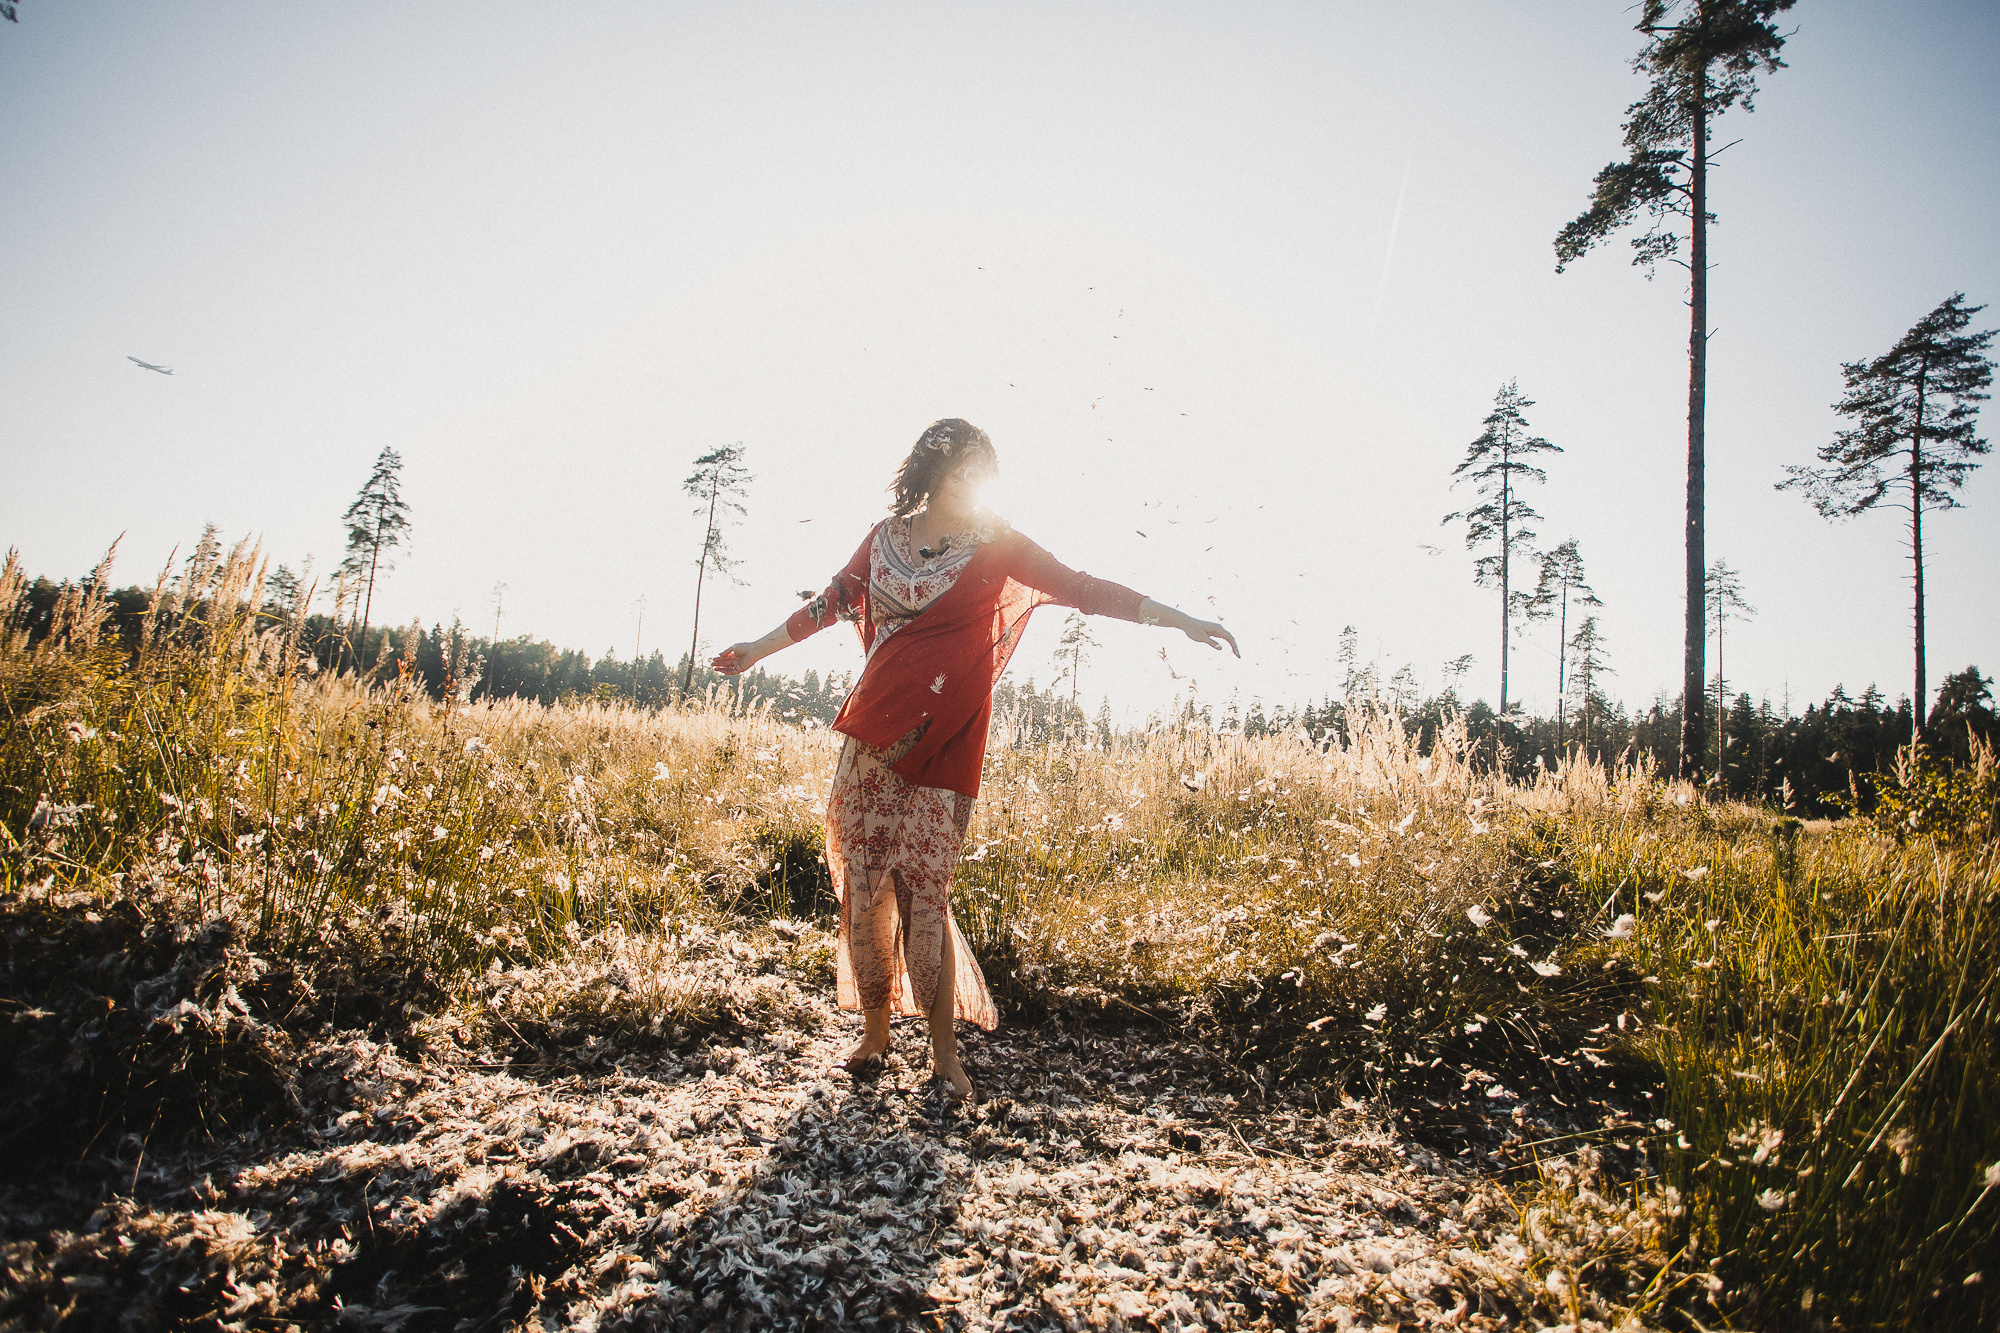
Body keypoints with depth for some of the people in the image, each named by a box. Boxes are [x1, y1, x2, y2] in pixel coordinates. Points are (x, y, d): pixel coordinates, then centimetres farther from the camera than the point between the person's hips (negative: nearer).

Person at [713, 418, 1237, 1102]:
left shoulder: (992, 541, 1)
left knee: (923, 891, -7)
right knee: (863, 886, 5)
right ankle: (874, 1031, 21)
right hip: (873, 732, 3)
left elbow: (1078, 585, -5)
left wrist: (1180, 618, -12)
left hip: (941, 739, -3)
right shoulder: (887, 536, 9)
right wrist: (759, 648, 30)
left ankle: (945, 1051, 6)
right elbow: (832, 601, 21)